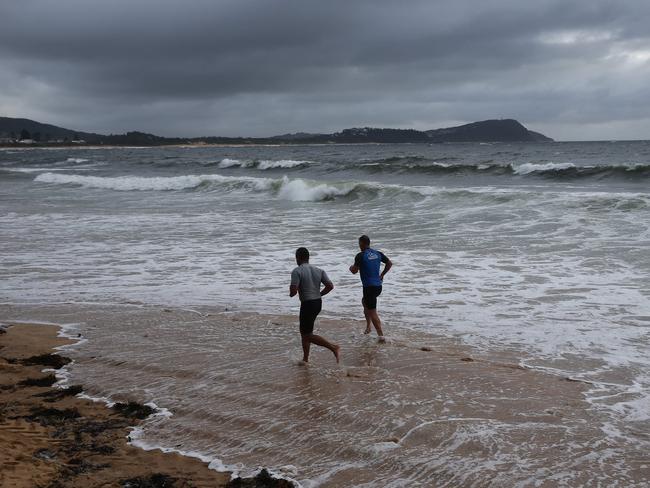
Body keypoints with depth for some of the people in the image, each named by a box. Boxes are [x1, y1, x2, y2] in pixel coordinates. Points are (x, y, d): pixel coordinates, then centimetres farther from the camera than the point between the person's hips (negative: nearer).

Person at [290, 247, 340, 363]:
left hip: (307, 304, -8)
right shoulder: (319, 271, 7)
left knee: (308, 335, -1)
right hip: (318, 303, 8)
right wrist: (319, 294, 13)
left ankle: (333, 347, -13)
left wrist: (291, 293, 3)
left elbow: (293, 291, -21)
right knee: (304, 332, 21)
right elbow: (330, 286, 1)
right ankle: (305, 359, 26)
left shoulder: (297, 271, -13)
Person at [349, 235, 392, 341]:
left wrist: (351, 268, 10)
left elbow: (354, 271, -13)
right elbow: (389, 263, 15)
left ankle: (381, 335, -8)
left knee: (372, 312, -2)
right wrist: (382, 275, 23)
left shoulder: (360, 256, -12)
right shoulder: (378, 254, 8)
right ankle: (368, 327, 31)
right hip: (378, 286, 7)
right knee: (364, 301, 31)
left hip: (369, 287, -7)